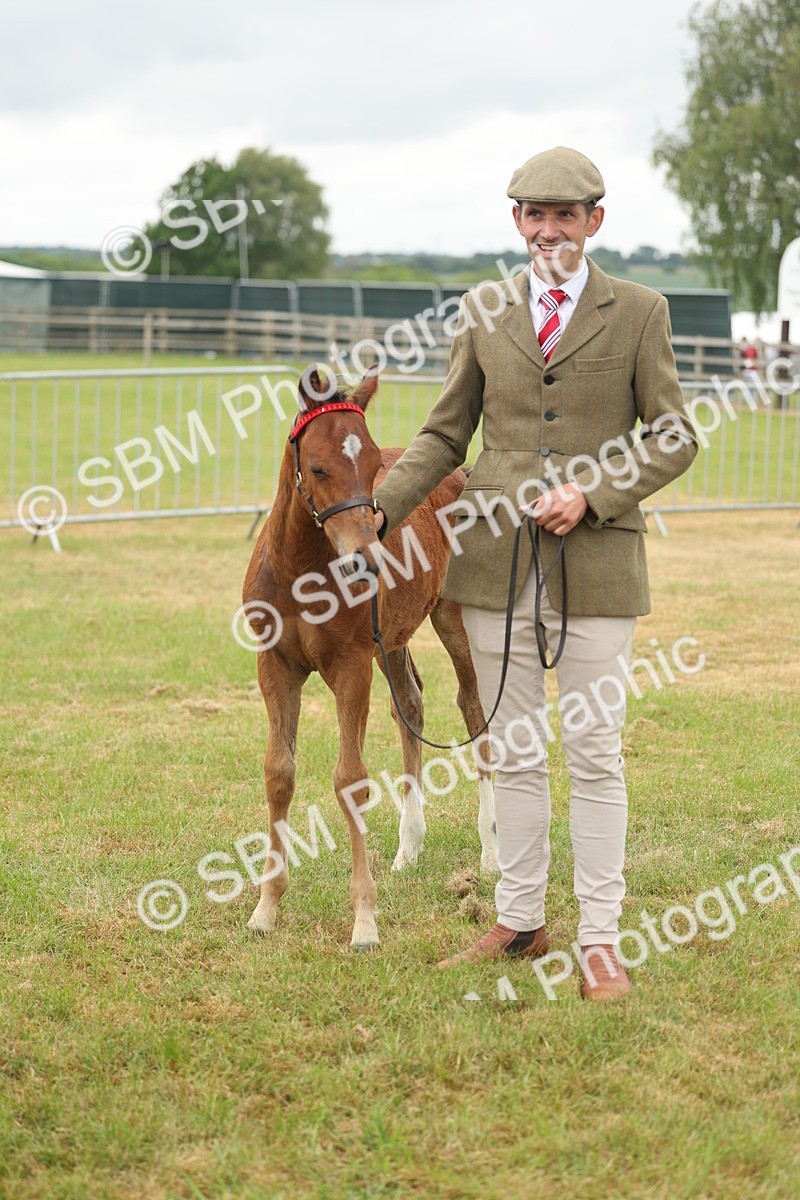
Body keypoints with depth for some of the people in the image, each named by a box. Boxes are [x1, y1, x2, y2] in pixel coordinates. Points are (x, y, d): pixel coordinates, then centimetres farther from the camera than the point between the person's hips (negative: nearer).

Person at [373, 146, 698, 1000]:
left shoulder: (638, 312, 2)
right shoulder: (483, 313, 8)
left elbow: (672, 439, 1)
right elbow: (445, 434, 10)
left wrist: (593, 495, -13)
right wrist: (382, 505, -5)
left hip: (597, 558, -2)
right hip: (497, 557, 3)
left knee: (594, 755, 0)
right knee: (512, 753, 9)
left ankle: (600, 942, 6)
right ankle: (518, 923, 20)